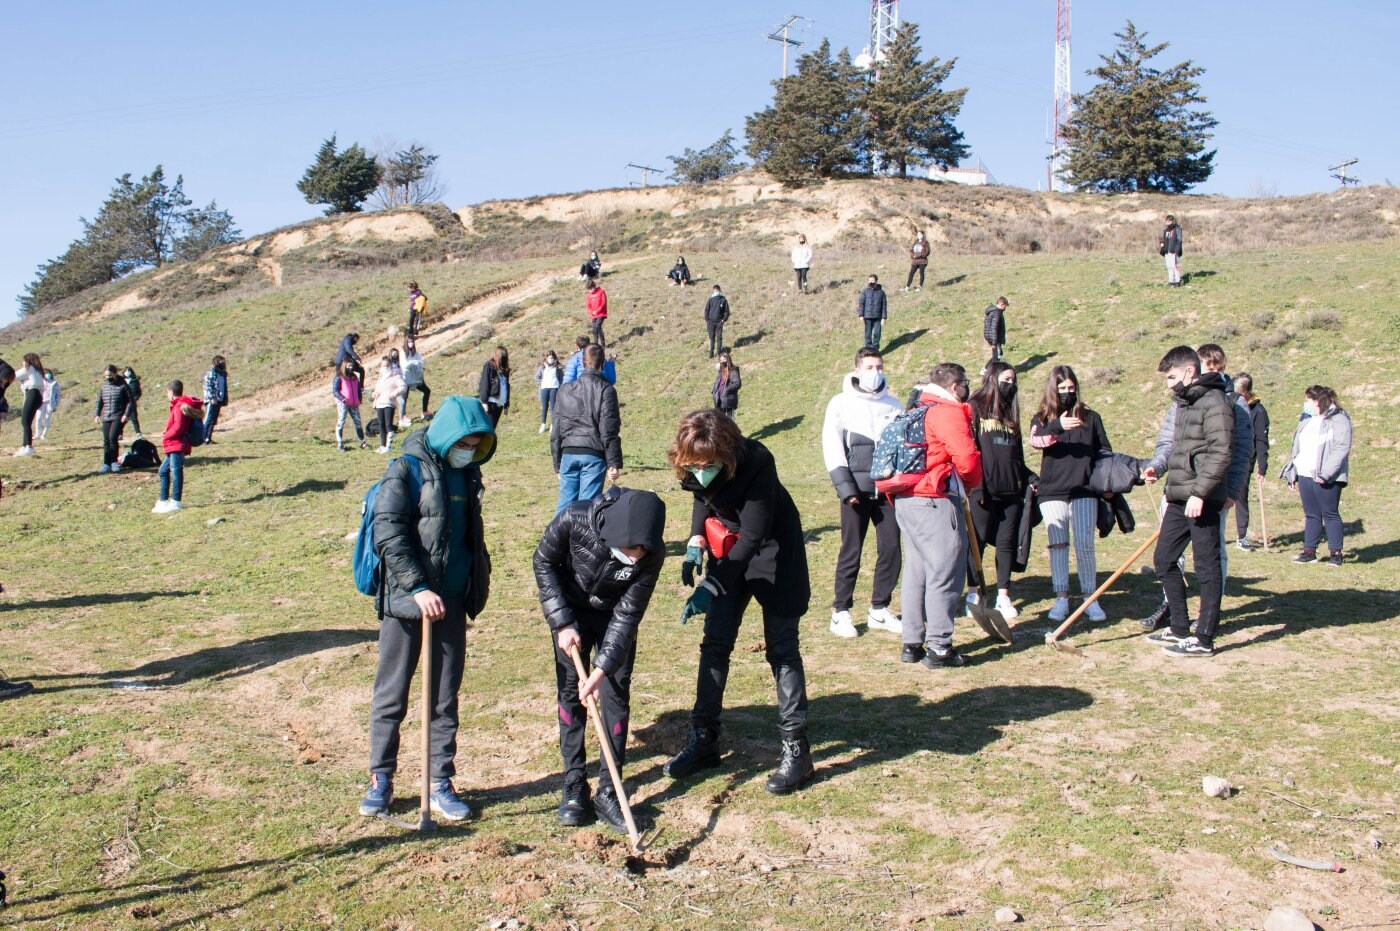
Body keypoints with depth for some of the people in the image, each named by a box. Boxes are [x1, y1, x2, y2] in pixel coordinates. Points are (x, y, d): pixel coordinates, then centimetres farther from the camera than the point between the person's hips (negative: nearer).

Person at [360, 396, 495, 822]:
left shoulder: (466, 475, 9)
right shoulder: (406, 470, -10)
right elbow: (387, 534, -17)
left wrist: (478, 583, 17)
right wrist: (417, 588, -23)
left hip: (452, 600, 5)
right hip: (406, 598, -5)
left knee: (446, 697, 9)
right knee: (391, 694, 5)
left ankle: (441, 784, 18)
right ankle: (381, 780, 17)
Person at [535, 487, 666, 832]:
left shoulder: (652, 553, -32)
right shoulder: (575, 519, -34)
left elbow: (628, 615, -23)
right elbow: (544, 562, -15)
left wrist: (602, 669, -28)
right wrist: (562, 623, -18)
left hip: (615, 615, 0)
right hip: (570, 610, 0)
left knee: (616, 693, -5)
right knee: (570, 691, -2)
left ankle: (608, 791, 2)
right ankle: (574, 785, 8)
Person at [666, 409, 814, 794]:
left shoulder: (756, 463, -34)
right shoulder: (694, 468, -16)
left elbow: (753, 536, -31)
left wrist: (711, 587, -35)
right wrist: (696, 541, -9)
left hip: (773, 551, -6)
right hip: (728, 546, 6)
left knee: (781, 649, -6)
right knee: (714, 643, 6)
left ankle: (796, 749, 1)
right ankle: (704, 739, 16)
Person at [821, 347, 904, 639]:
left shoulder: (893, 406, 12)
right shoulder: (842, 403, 2)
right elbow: (831, 446, -4)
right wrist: (844, 486, -12)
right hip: (857, 491, -4)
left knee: (891, 549, 3)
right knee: (851, 551, 0)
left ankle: (880, 610, 16)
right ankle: (841, 612, 9)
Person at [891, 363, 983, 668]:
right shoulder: (949, 413, -10)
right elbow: (967, 459, -19)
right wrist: (973, 483, 3)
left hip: (906, 500, 9)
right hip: (935, 502, -9)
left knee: (916, 572, 14)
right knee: (945, 574, -3)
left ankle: (912, 644, 19)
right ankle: (939, 648, 0)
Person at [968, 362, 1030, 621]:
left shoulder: (1010, 413, 19)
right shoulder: (975, 408, -2)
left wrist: (1027, 478, 13)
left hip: (1011, 490, 6)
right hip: (984, 490, -6)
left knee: (1007, 542, 6)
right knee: (978, 541, 0)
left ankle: (1003, 595, 13)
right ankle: (974, 594, 8)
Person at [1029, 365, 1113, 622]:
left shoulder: (1090, 417, 11)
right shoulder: (1042, 419, 8)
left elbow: (1104, 451, 15)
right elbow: (1035, 441, -14)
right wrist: (1057, 427, -32)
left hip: (1084, 491, 0)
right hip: (1052, 492, 0)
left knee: (1085, 545, -1)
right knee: (1057, 545, 3)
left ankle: (1090, 598, 9)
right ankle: (1061, 599, 10)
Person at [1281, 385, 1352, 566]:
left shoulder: (1338, 420, -8)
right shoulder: (1306, 421, 17)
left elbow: (1342, 448, -17)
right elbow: (1297, 448, 19)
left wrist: (1325, 473, -24)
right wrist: (1292, 474, 13)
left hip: (1326, 479, -7)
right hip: (1304, 475, 7)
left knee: (1330, 514, 0)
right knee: (1311, 515, 10)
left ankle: (1335, 552, 6)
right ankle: (1309, 551, 14)